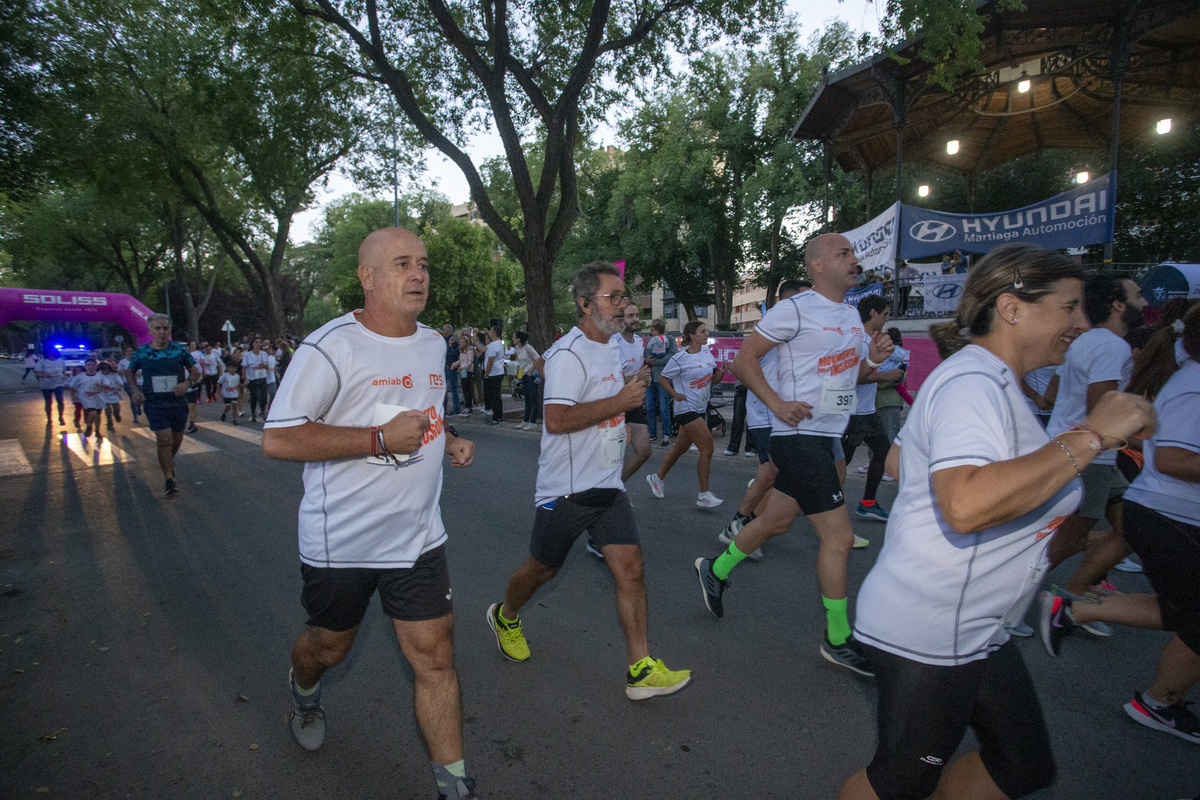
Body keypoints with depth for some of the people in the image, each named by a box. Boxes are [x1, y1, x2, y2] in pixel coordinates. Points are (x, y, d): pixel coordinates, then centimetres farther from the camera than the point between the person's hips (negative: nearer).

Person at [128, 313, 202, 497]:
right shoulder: (141, 353, 0)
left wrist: (188, 382, -12)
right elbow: (131, 372, 17)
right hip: (154, 404, -2)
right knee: (164, 440, -12)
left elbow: (195, 371, 8)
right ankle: (169, 480, -6)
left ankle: (168, 462, 45)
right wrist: (135, 390, 1)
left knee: (176, 439, 14)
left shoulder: (180, 350, 0)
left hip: (178, 402, 2)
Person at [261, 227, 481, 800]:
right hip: (341, 541, -4)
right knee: (328, 646, 21)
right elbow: (278, 440, -20)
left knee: (434, 656, 4)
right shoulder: (330, 346, -16)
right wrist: (381, 439, -25)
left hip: (418, 536, 4)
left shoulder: (433, 344, 8)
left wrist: (449, 440, 3)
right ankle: (303, 692, 58)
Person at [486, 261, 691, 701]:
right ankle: (505, 616, 42)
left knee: (630, 568, -1)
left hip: (607, 485, 7)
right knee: (541, 569, 12)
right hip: (566, 488, -7)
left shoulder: (614, 346, 13)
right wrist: (620, 402, -24)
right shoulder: (568, 354, -17)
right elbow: (557, 419, -27)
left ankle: (640, 670, 8)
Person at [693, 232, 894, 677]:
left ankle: (715, 571, 38)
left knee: (778, 521, 18)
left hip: (828, 437, 9)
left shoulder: (852, 315, 14)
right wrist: (778, 404, -20)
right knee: (839, 536, -4)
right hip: (800, 437, -9)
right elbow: (744, 360, -11)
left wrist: (873, 359, 2)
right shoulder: (795, 310, -12)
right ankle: (838, 640, 14)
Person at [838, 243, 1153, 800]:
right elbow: (967, 505, -38)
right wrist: (1090, 436, -29)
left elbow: (898, 460, 21)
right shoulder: (972, 382, -22)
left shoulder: (984, 380, 12)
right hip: (926, 635, -10)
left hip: (974, 630, 10)